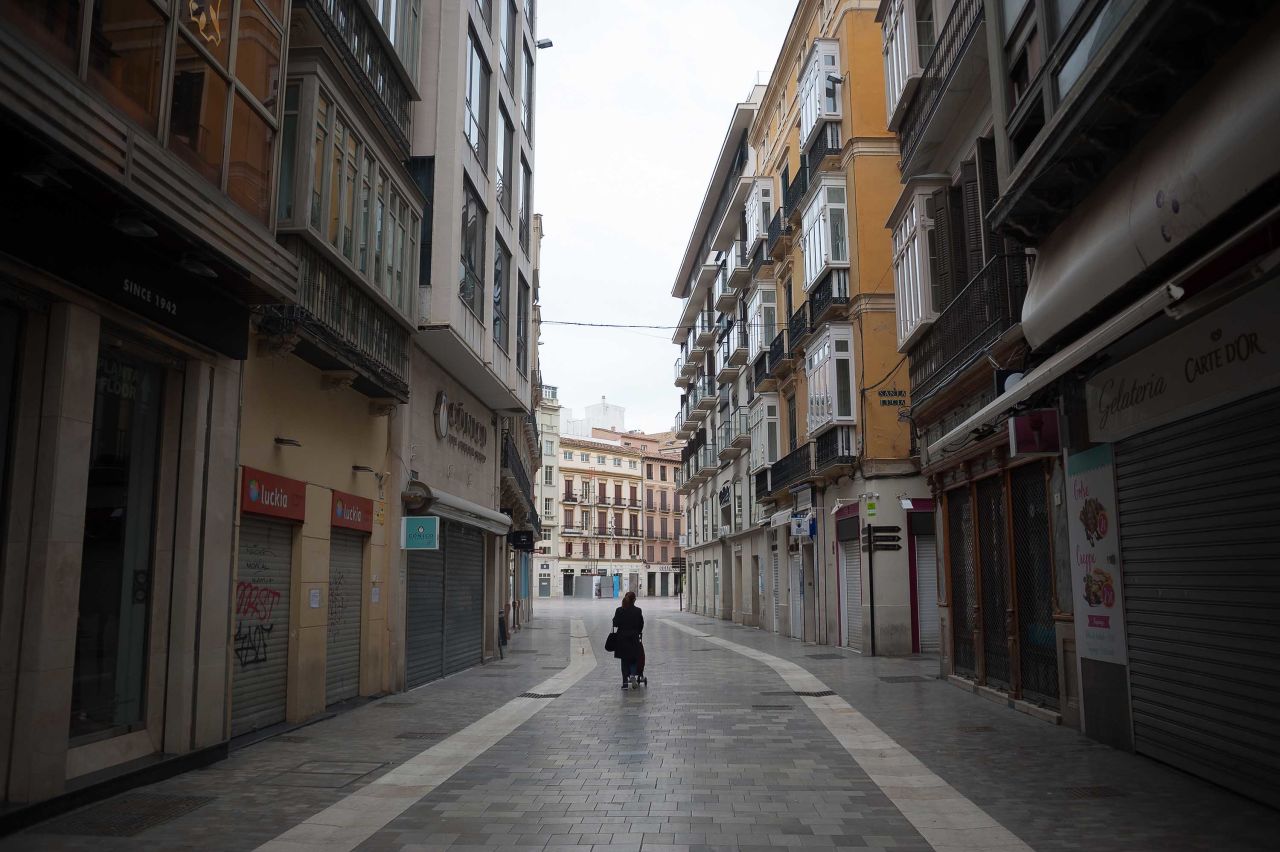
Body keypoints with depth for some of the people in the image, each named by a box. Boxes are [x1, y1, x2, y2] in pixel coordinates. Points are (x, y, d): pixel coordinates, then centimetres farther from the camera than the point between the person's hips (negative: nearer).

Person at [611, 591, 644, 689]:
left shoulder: (619, 610, -5)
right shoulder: (637, 611, -6)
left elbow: (615, 624, -4)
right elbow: (641, 625, 0)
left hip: (622, 638, 1)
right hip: (634, 638, -1)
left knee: (624, 661, 10)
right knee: (633, 659, 12)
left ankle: (625, 682, 6)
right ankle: (633, 675, -14)